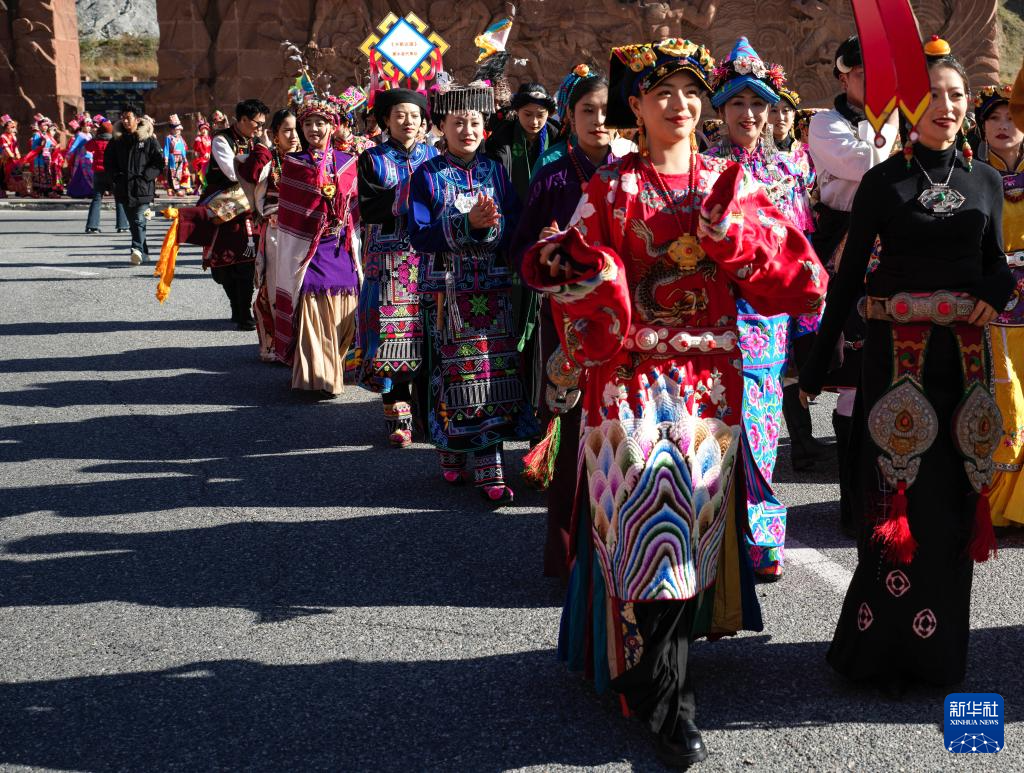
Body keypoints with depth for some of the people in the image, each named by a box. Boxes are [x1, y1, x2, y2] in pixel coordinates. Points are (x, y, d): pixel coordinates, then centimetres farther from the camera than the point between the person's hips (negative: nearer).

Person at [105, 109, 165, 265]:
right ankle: (143, 254, 18)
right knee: (132, 223, 9)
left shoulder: (149, 140, -1)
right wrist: (116, 176, 2)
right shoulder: (117, 140, 11)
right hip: (124, 189, 5)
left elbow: (159, 162, -2)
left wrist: (145, 176, -12)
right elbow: (108, 162, 17)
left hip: (143, 189, -5)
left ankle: (137, 249, -28)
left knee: (139, 221, -18)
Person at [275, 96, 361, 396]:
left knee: (341, 316, 5)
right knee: (312, 315, -7)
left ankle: (336, 371, 19)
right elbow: (288, 214, 3)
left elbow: (354, 207, 13)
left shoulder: (348, 162, 9)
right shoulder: (293, 163, 3)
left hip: (342, 250, 3)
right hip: (308, 251, -3)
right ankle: (317, 376, -2)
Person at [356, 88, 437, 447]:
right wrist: (402, 199, -11)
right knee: (393, 335, -6)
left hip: (428, 256, 2)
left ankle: (428, 413, 13)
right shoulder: (372, 159, 6)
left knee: (428, 333, 0)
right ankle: (399, 418, 1)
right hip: (388, 260, -2)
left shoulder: (433, 157, 12)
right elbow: (367, 211, -3)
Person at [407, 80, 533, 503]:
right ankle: (452, 454, 18)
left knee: (494, 371, -5)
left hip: (493, 286, 2)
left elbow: (516, 227, 3)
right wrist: (467, 224, -19)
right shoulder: (428, 175, 3)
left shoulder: (495, 171, 10)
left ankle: (490, 468, -1)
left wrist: (491, 224, -18)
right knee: (453, 373, 0)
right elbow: (419, 236, -7)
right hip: (445, 289, -1)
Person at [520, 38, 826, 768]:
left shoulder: (730, 184, 9)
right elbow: (585, 284, -1)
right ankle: (670, 704, 0)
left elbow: (795, 273, 1)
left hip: (709, 377, 3)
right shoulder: (610, 190, 2)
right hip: (632, 378, -3)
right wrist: (575, 269, -22)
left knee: (692, 521, 8)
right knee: (647, 522, -8)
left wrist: (726, 230, -11)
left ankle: (642, 668, 28)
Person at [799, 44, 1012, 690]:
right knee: (897, 490, -1)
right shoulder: (884, 181, 1)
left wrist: (1002, 286, -11)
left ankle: (937, 647, 19)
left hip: (965, 353, 3)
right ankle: (883, 644, 12)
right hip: (896, 352, -3)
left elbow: (995, 263, 13)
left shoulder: (986, 182, 10)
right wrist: (818, 363, -3)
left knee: (953, 495, 6)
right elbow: (850, 274, 0)